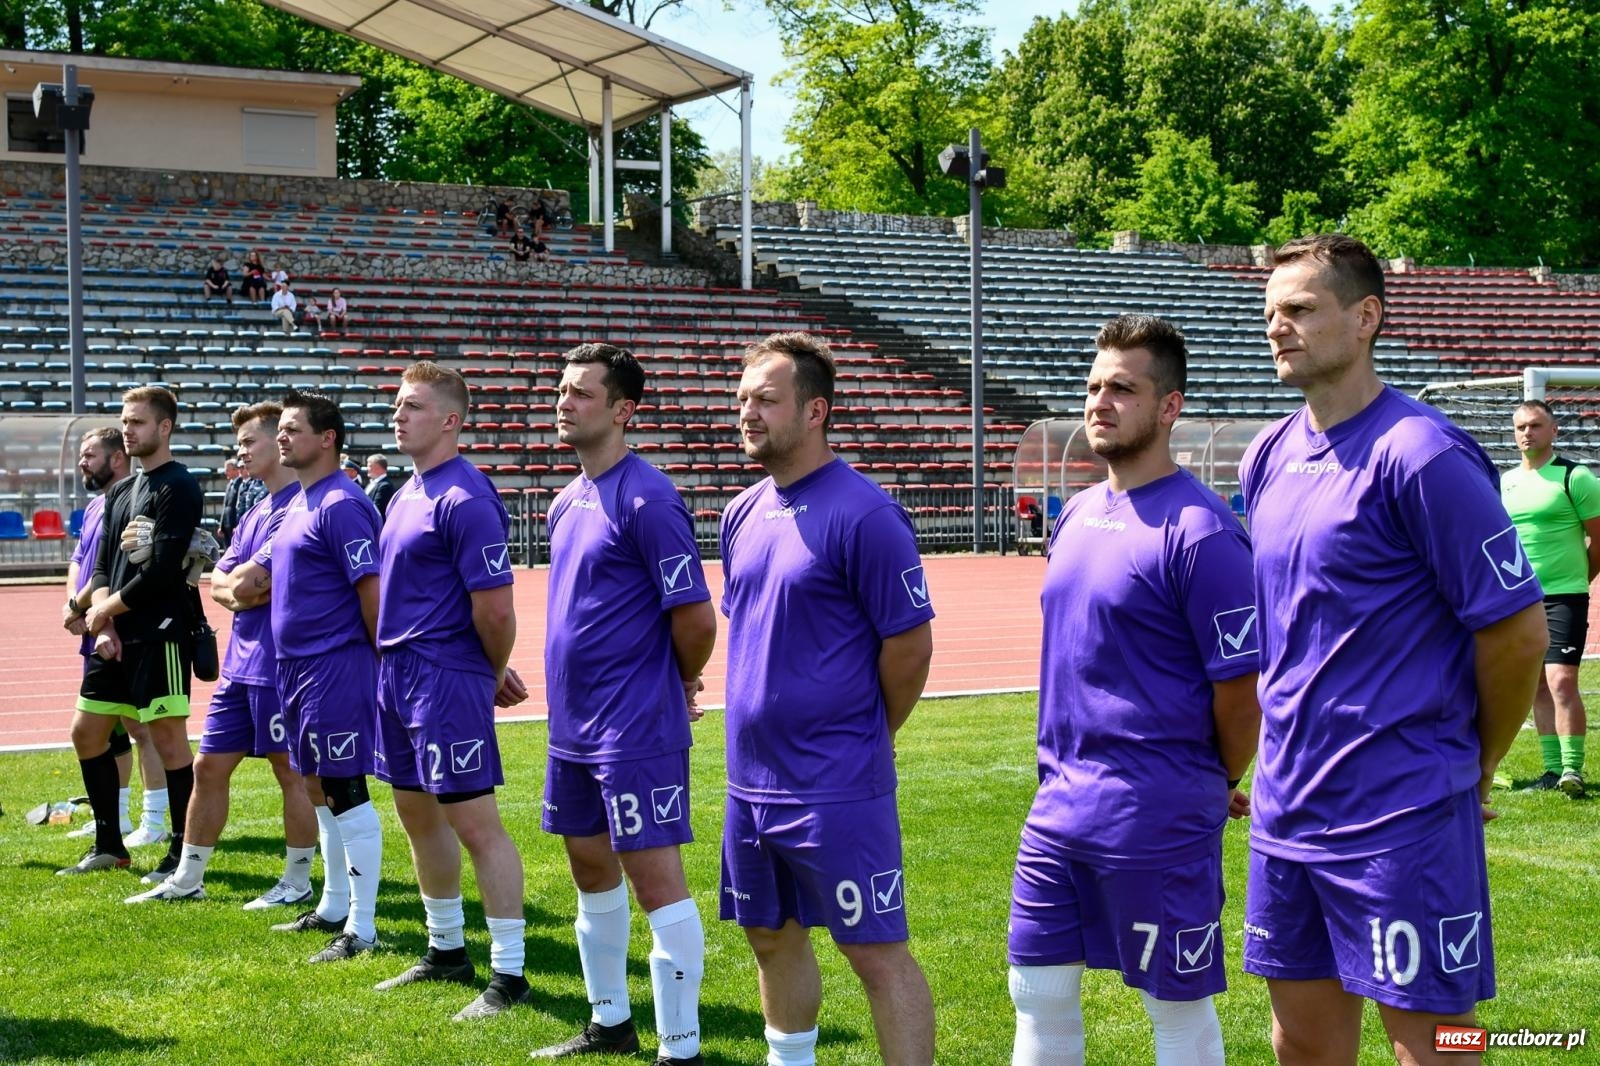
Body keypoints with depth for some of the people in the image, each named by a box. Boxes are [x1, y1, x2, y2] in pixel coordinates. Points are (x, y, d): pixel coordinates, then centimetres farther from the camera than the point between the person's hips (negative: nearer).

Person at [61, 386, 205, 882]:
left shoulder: (178, 487, -10)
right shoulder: (120, 492, 17)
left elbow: (162, 570, -17)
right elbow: (103, 566, 14)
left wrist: (104, 611, -8)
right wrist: (104, 627, -3)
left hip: (161, 632, -9)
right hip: (116, 636, 9)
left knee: (168, 737, -6)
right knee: (87, 733, 12)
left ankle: (183, 854, 2)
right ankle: (108, 845, 24)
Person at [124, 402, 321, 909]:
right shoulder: (255, 513, 17)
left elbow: (248, 581, -19)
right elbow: (219, 582, 13)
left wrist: (241, 584, 1)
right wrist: (239, 592, -7)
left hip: (281, 664, -9)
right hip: (240, 662, 9)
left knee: (292, 772, 2)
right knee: (208, 767, 12)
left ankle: (297, 882, 14)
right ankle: (187, 879, 22)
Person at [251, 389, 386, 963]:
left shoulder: (341, 505, -15)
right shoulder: (296, 506, 15)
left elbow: (373, 591, -19)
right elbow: (255, 575, 25)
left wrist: (382, 663, -16)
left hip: (336, 670, -10)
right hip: (298, 668, 10)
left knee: (345, 794, -6)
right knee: (320, 791, 17)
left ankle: (362, 929, -2)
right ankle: (333, 908, 30)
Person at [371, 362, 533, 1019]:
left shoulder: (464, 500, -17)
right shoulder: (407, 494, 13)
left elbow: (494, 607, -19)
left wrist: (495, 674, -1)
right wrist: (492, 671, 15)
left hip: (446, 681, -10)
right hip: (398, 673, 10)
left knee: (475, 824, -6)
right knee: (418, 816, 18)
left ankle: (508, 977, -1)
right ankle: (447, 953, 31)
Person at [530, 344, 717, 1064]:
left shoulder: (646, 501, -16)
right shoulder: (568, 500, 11)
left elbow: (696, 618, -15)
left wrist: (679, 688, 0)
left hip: (635, 729, -9)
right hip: (571, 724, 9)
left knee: (655, 878, -6)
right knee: (590, 868, 17)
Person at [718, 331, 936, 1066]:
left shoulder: (863, 515, -15)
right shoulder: (743, 514, 8)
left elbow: (910, 645, -13)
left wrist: (862, 738, -1)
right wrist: (762, 719, 16)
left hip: (837, 787, -8)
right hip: (751, 778, 8)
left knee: (876, 951, -3)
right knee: (771, 935, 19)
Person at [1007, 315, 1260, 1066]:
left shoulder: (1199, 531, -15)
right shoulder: (1076, 516, 9)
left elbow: (1241, 687, -13)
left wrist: (1216, 788, 1)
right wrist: (1068, 771, 18)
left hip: (1156, 820, -7)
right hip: (1059, 803, 8)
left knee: (1178, 1006, 6)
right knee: (1039, 991, 13)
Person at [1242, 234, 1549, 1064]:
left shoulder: (1420, 456, -15)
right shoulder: (1268, 457, 8)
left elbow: (1517, 628, -13)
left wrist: (1476, 766, -1)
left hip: (1401, 819, -7)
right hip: (1286, 809, 7)